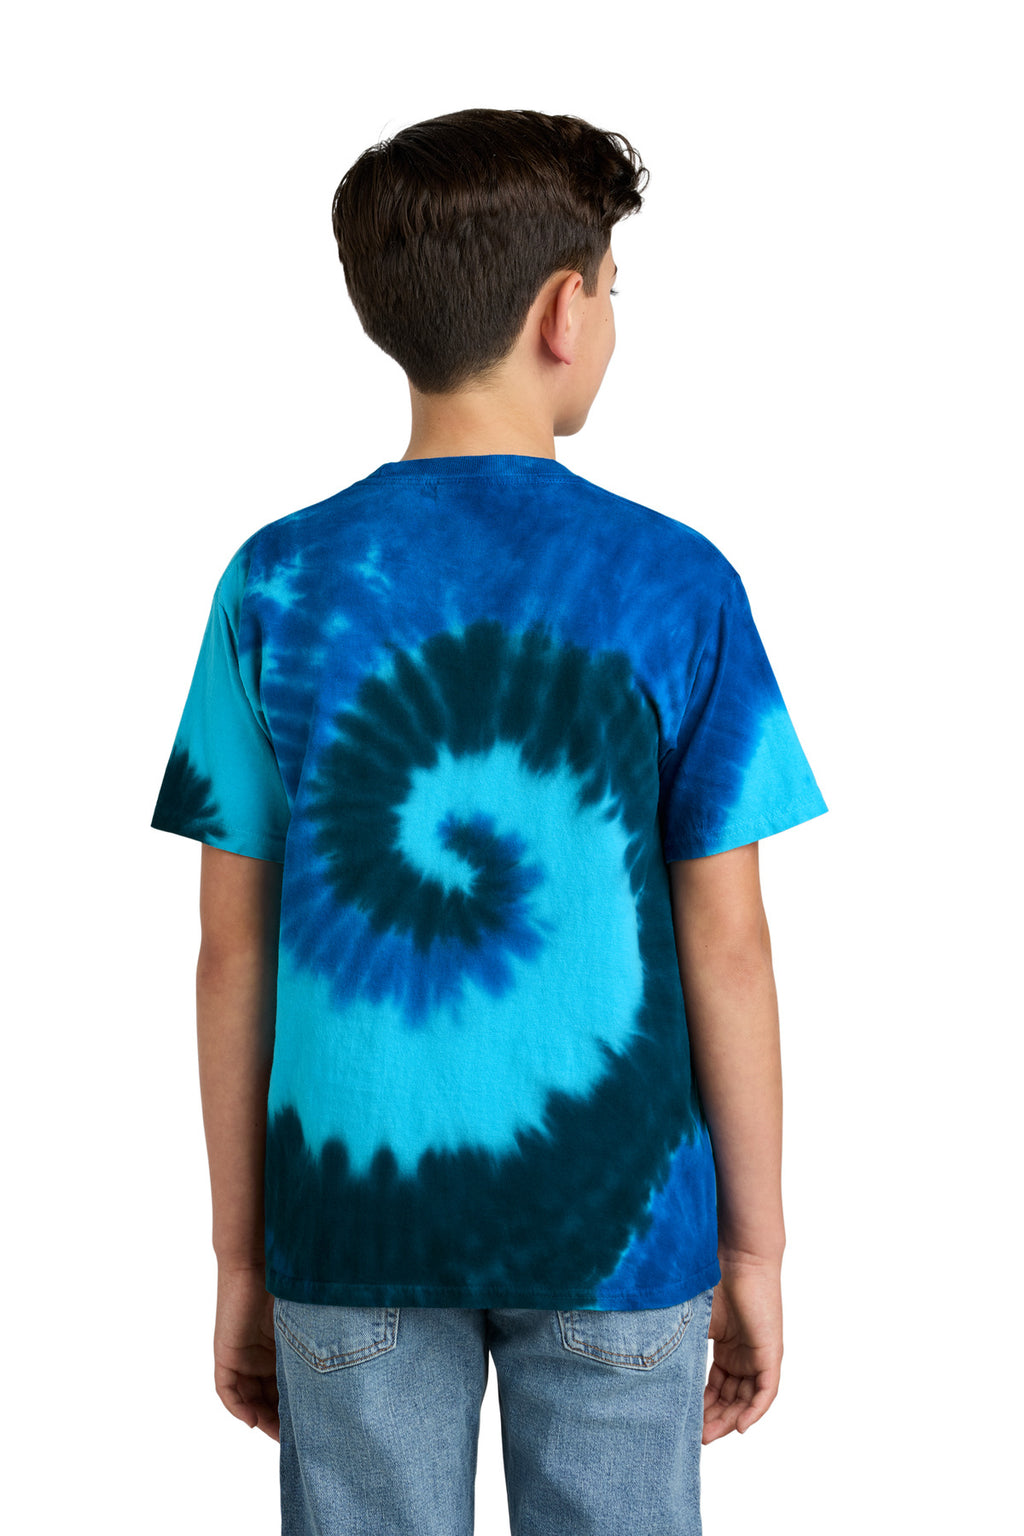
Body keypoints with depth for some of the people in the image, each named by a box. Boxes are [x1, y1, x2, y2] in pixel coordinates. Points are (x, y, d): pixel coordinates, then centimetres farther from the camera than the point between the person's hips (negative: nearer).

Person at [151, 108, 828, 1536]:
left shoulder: (277, 583, -4)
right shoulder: (672, 584, -8)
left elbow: (235, 951, -2)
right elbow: (725, 945, -6)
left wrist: (241, 1257, 8)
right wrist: (756, 1251, 4)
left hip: (353, 1215, 1)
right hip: (613, 1218, -1)